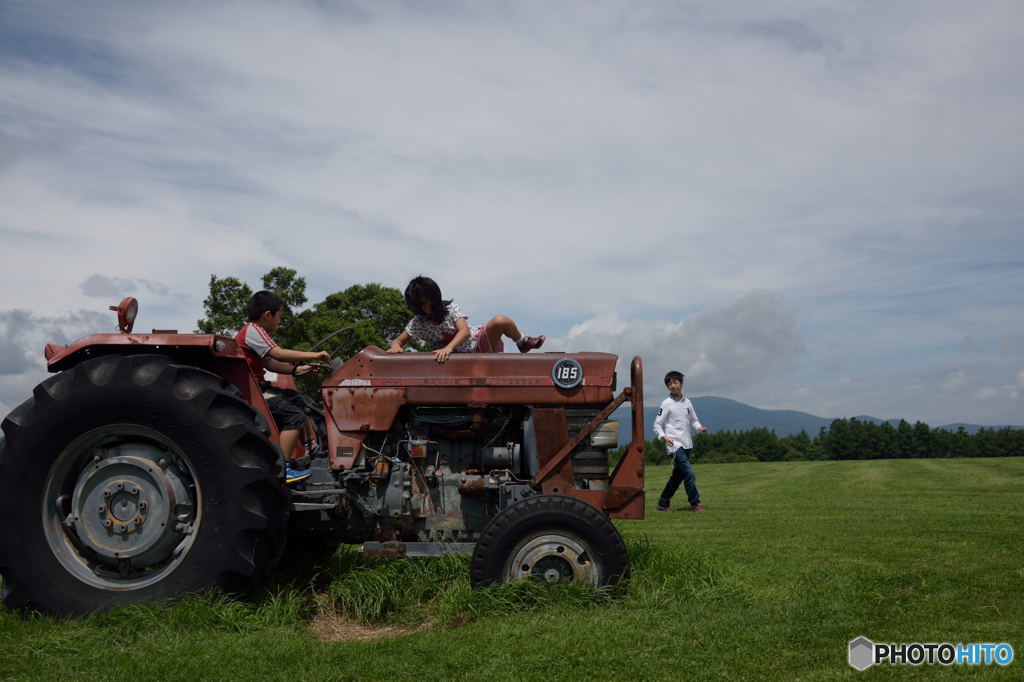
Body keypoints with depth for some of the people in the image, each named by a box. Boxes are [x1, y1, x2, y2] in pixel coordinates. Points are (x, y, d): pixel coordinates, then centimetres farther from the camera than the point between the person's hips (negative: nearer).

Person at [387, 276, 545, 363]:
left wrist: (448, 347, -48)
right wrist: (395, 346, -31)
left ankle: (523, 343, -3)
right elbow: (399, 340, -3)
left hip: (479, 341, -4)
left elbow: (465, 331, -28)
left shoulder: (450, 308, -14)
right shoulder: (418, 323, -6)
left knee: (501, 321, -34)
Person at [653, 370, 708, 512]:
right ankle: (695, 504, -6)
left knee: (678, 476, 10)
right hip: (675, 444, -6)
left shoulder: (687, 402, 11)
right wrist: (664, 437, -20)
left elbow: (693, 419, 21)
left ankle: (663, 504, 19)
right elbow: (657, 424, -4)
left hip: (686, 444, 6)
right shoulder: (666, 404, -5)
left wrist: (699, 427, -1)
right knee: (689, 473, -15)